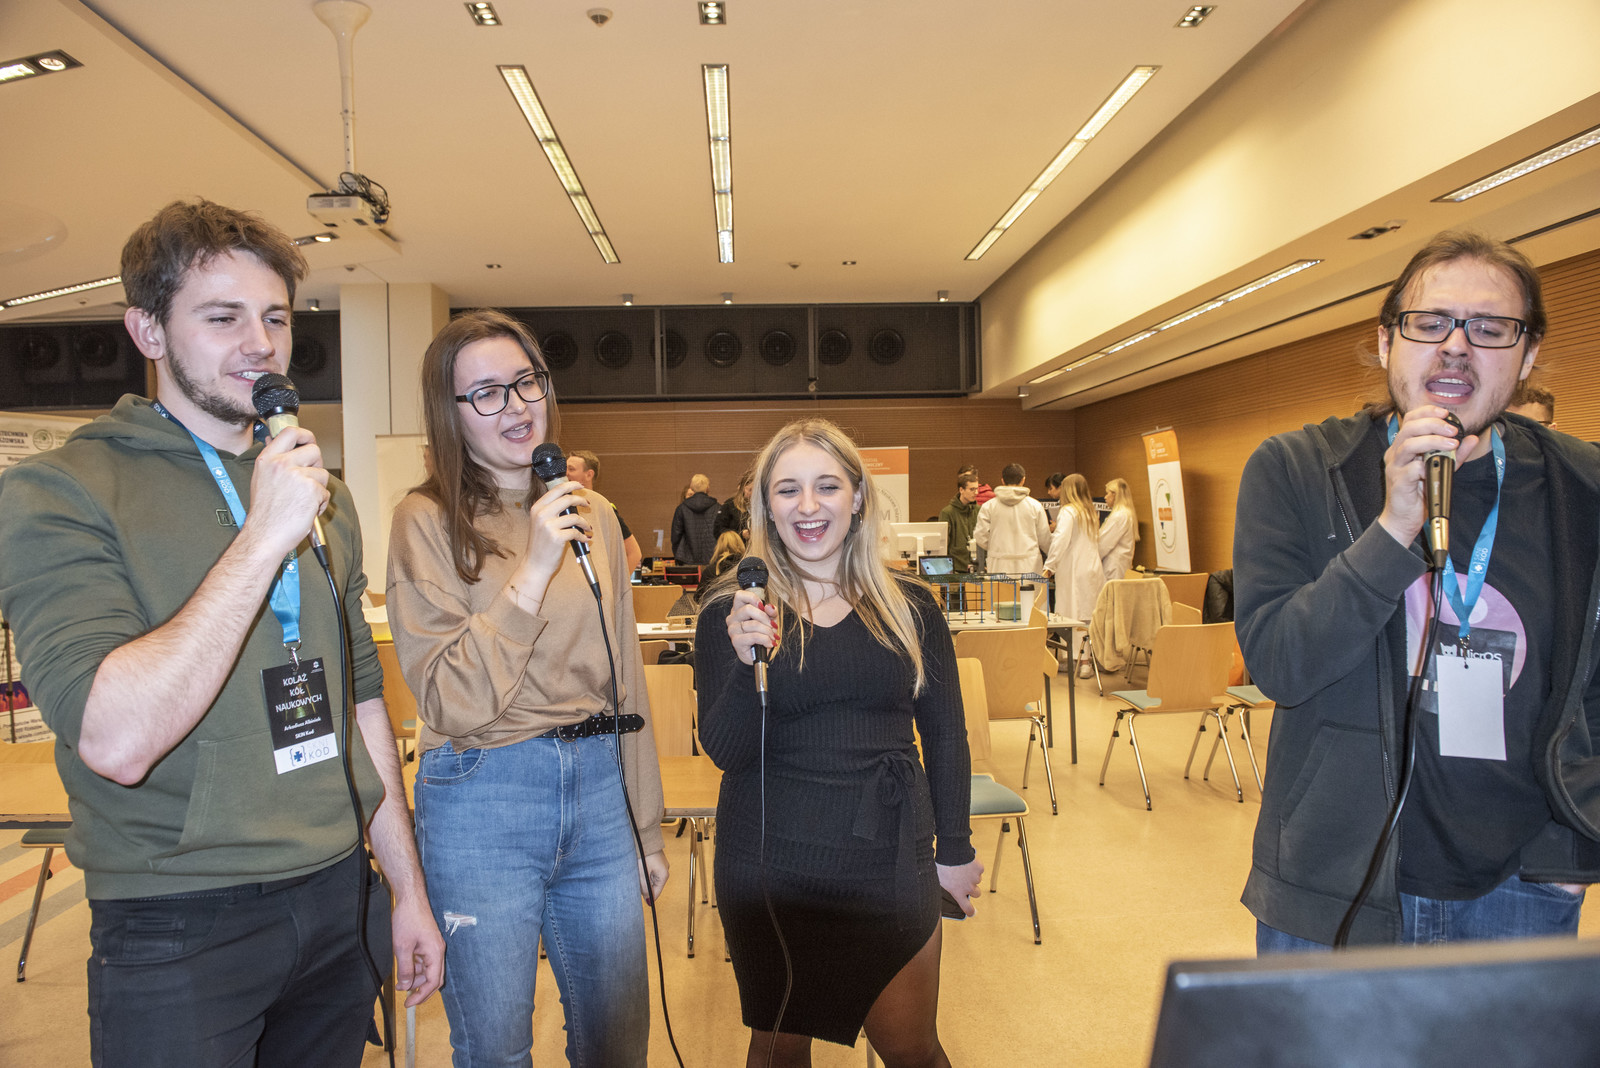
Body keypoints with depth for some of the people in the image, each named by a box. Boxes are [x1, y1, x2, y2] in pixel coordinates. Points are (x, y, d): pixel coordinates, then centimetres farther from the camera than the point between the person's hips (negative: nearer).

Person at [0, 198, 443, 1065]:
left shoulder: (322, 493, 8)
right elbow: (115, 740, -23)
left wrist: (408, 888, 12)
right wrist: (264, 537, -23)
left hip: (341, 898, 6)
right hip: (178, 930, -5)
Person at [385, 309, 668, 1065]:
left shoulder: (593, 516, 6)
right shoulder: (428, 521, -7)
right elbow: (450, 703, -13)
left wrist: (645, 826, 13)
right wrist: (533, 572, -21)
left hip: (599, 788, 4)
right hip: (481, 802, -4)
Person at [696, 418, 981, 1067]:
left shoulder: (909, 606, 1)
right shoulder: (730, 612, -4)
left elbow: (946, 735, 8)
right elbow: (724, 752, -9)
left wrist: (955, 849, 8)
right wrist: (745, 662, -25)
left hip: (890, 857, 1)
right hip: (771, 863, 0)